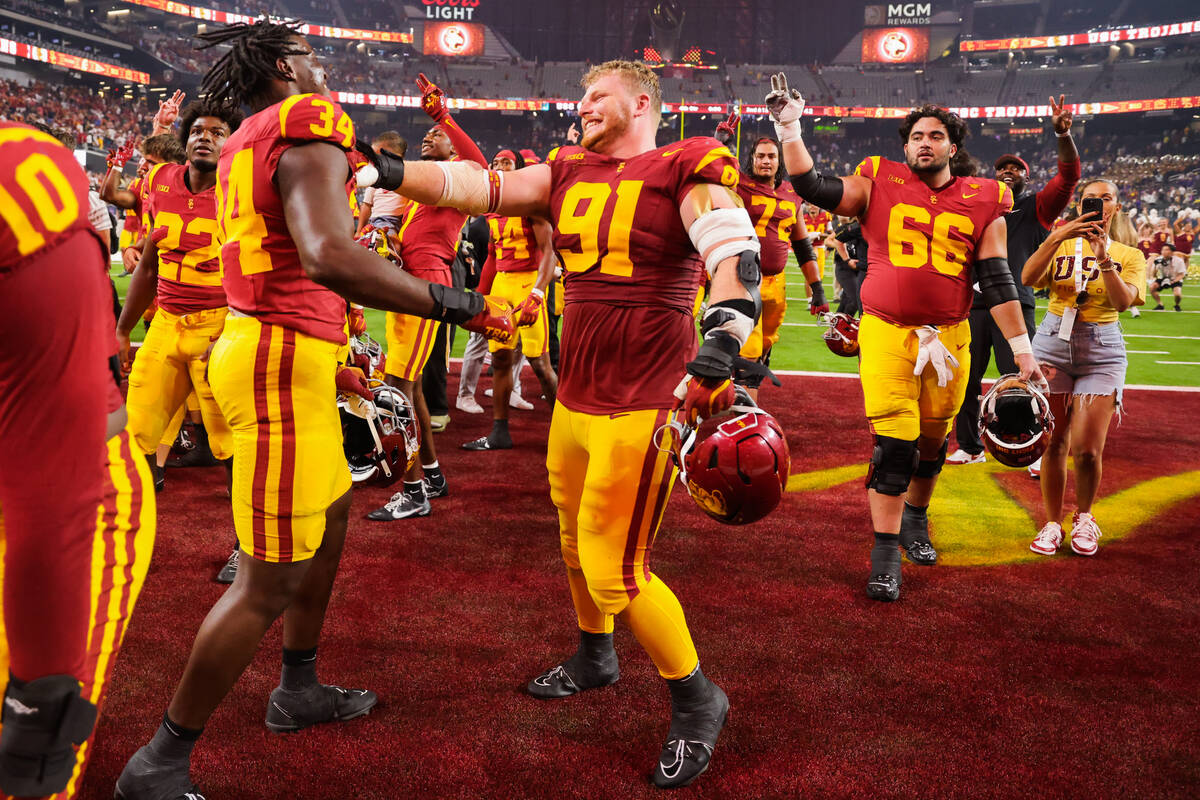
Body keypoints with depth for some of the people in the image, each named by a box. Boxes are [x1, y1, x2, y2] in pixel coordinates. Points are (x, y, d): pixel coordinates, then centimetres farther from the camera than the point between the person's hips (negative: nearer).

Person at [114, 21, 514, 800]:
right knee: (270, 581, -3)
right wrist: (458, 306, -26)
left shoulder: (247, 142, 17)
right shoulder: (309, 124, -13)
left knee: (330, 517, 24)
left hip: (272, 348, 10)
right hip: (286, 362, -10)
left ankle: (299, 691, 39)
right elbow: (328, 255, -29)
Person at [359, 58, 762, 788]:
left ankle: (697, 700, 14)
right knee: (578, 542, 19)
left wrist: (721, 347, -35)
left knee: (615, 569, -6)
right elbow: (476, 189, 7)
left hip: (644, 400, -7)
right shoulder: (569, 173, 11)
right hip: (576, 396, 7)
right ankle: (595, 656, 44)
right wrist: (386, 172, -3)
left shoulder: (686, 170, -8)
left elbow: (736, 255, -20)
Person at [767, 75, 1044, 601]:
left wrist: (1022, 350, 2)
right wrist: (789, 129, -9)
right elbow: (812, 189, -3)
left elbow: (996, 281, 5)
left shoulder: (984, 202, 5)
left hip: (949, 338, 3)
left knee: (932, 440, 14)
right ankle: (885, 553, 0)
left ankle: (915, 522, 39)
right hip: (887, 333, -2)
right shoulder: (879, 184, 3)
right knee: (894, 442, -9)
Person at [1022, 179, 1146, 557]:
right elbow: (1028, 278, -12)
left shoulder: (1130, 256, 7)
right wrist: (1057, 236, -23)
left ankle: (1084, 518, 19)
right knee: (1053, 443, 0)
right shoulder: (1061, 245, 8)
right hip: (1054, 342, 1)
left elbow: (1122, 301, -13)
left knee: (1087, 449, -8)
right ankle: (1052, 524, 17)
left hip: (1101, 351, -1)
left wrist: (1102, 255, -22)